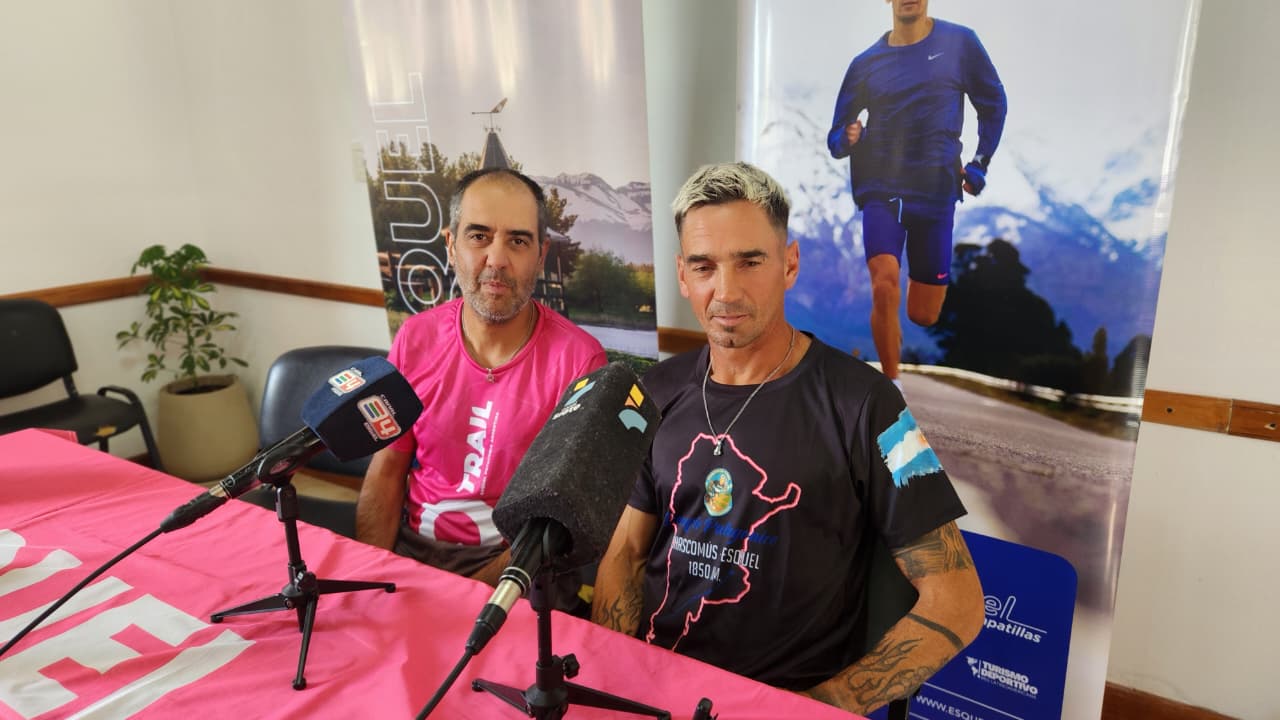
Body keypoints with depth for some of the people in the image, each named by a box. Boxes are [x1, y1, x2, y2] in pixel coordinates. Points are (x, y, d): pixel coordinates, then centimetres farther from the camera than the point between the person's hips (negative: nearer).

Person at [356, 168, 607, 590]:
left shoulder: (579, 358, -13)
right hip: (411, 546, 3)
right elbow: (385, 475, 5)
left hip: (517, 566, -2)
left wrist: (476, 588, -19)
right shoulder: (416, 338, 0)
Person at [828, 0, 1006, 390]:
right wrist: (848, 139, -16)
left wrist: (979, 165, 7)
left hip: (936, 192, 1)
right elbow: (836, 139, 6)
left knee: (923, 315, 5)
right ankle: (892, 388, -5)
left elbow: (993, 104, 13)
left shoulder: (959, 42, 3)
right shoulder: (866, 62, 3)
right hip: (881, 190, 0)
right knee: (884, 288, -24)